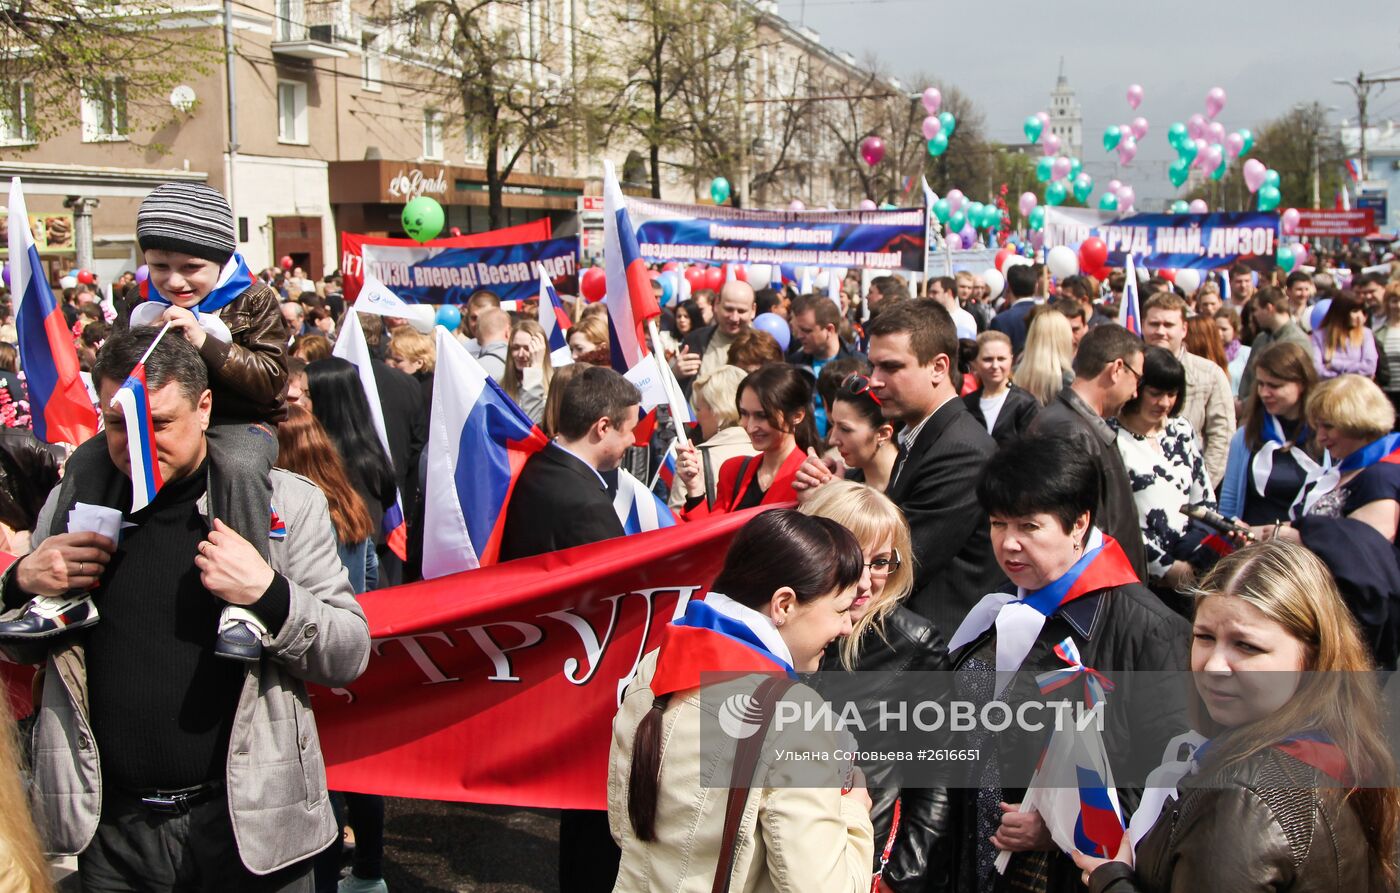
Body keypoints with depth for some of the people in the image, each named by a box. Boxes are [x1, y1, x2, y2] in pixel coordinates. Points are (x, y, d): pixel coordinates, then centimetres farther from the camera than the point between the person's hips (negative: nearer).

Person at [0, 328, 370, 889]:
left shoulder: (286, 502, -6)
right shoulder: (72, 502, 5)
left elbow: (351, 656, -7)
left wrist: (268, 593, -24)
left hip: (247, 820, -3)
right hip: (112, 828, 3)